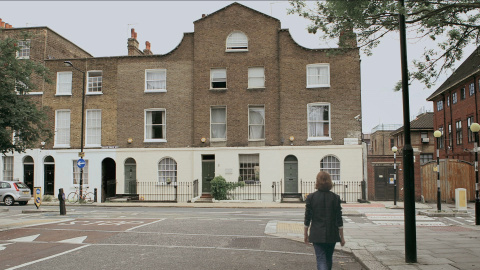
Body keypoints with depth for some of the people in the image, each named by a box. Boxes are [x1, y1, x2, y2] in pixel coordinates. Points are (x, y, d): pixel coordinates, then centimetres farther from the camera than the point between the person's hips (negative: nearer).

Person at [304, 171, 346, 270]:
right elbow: (339, 220, -4)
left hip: (317, 234, -2)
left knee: (321, 259, -1)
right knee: (329, 258, 21)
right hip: (332, 235, 2)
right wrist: (342, 236, 4)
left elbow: (307, 218, -2)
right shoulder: (335, 197, -6)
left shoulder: (311, 197, -7)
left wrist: (305, 234, 9)